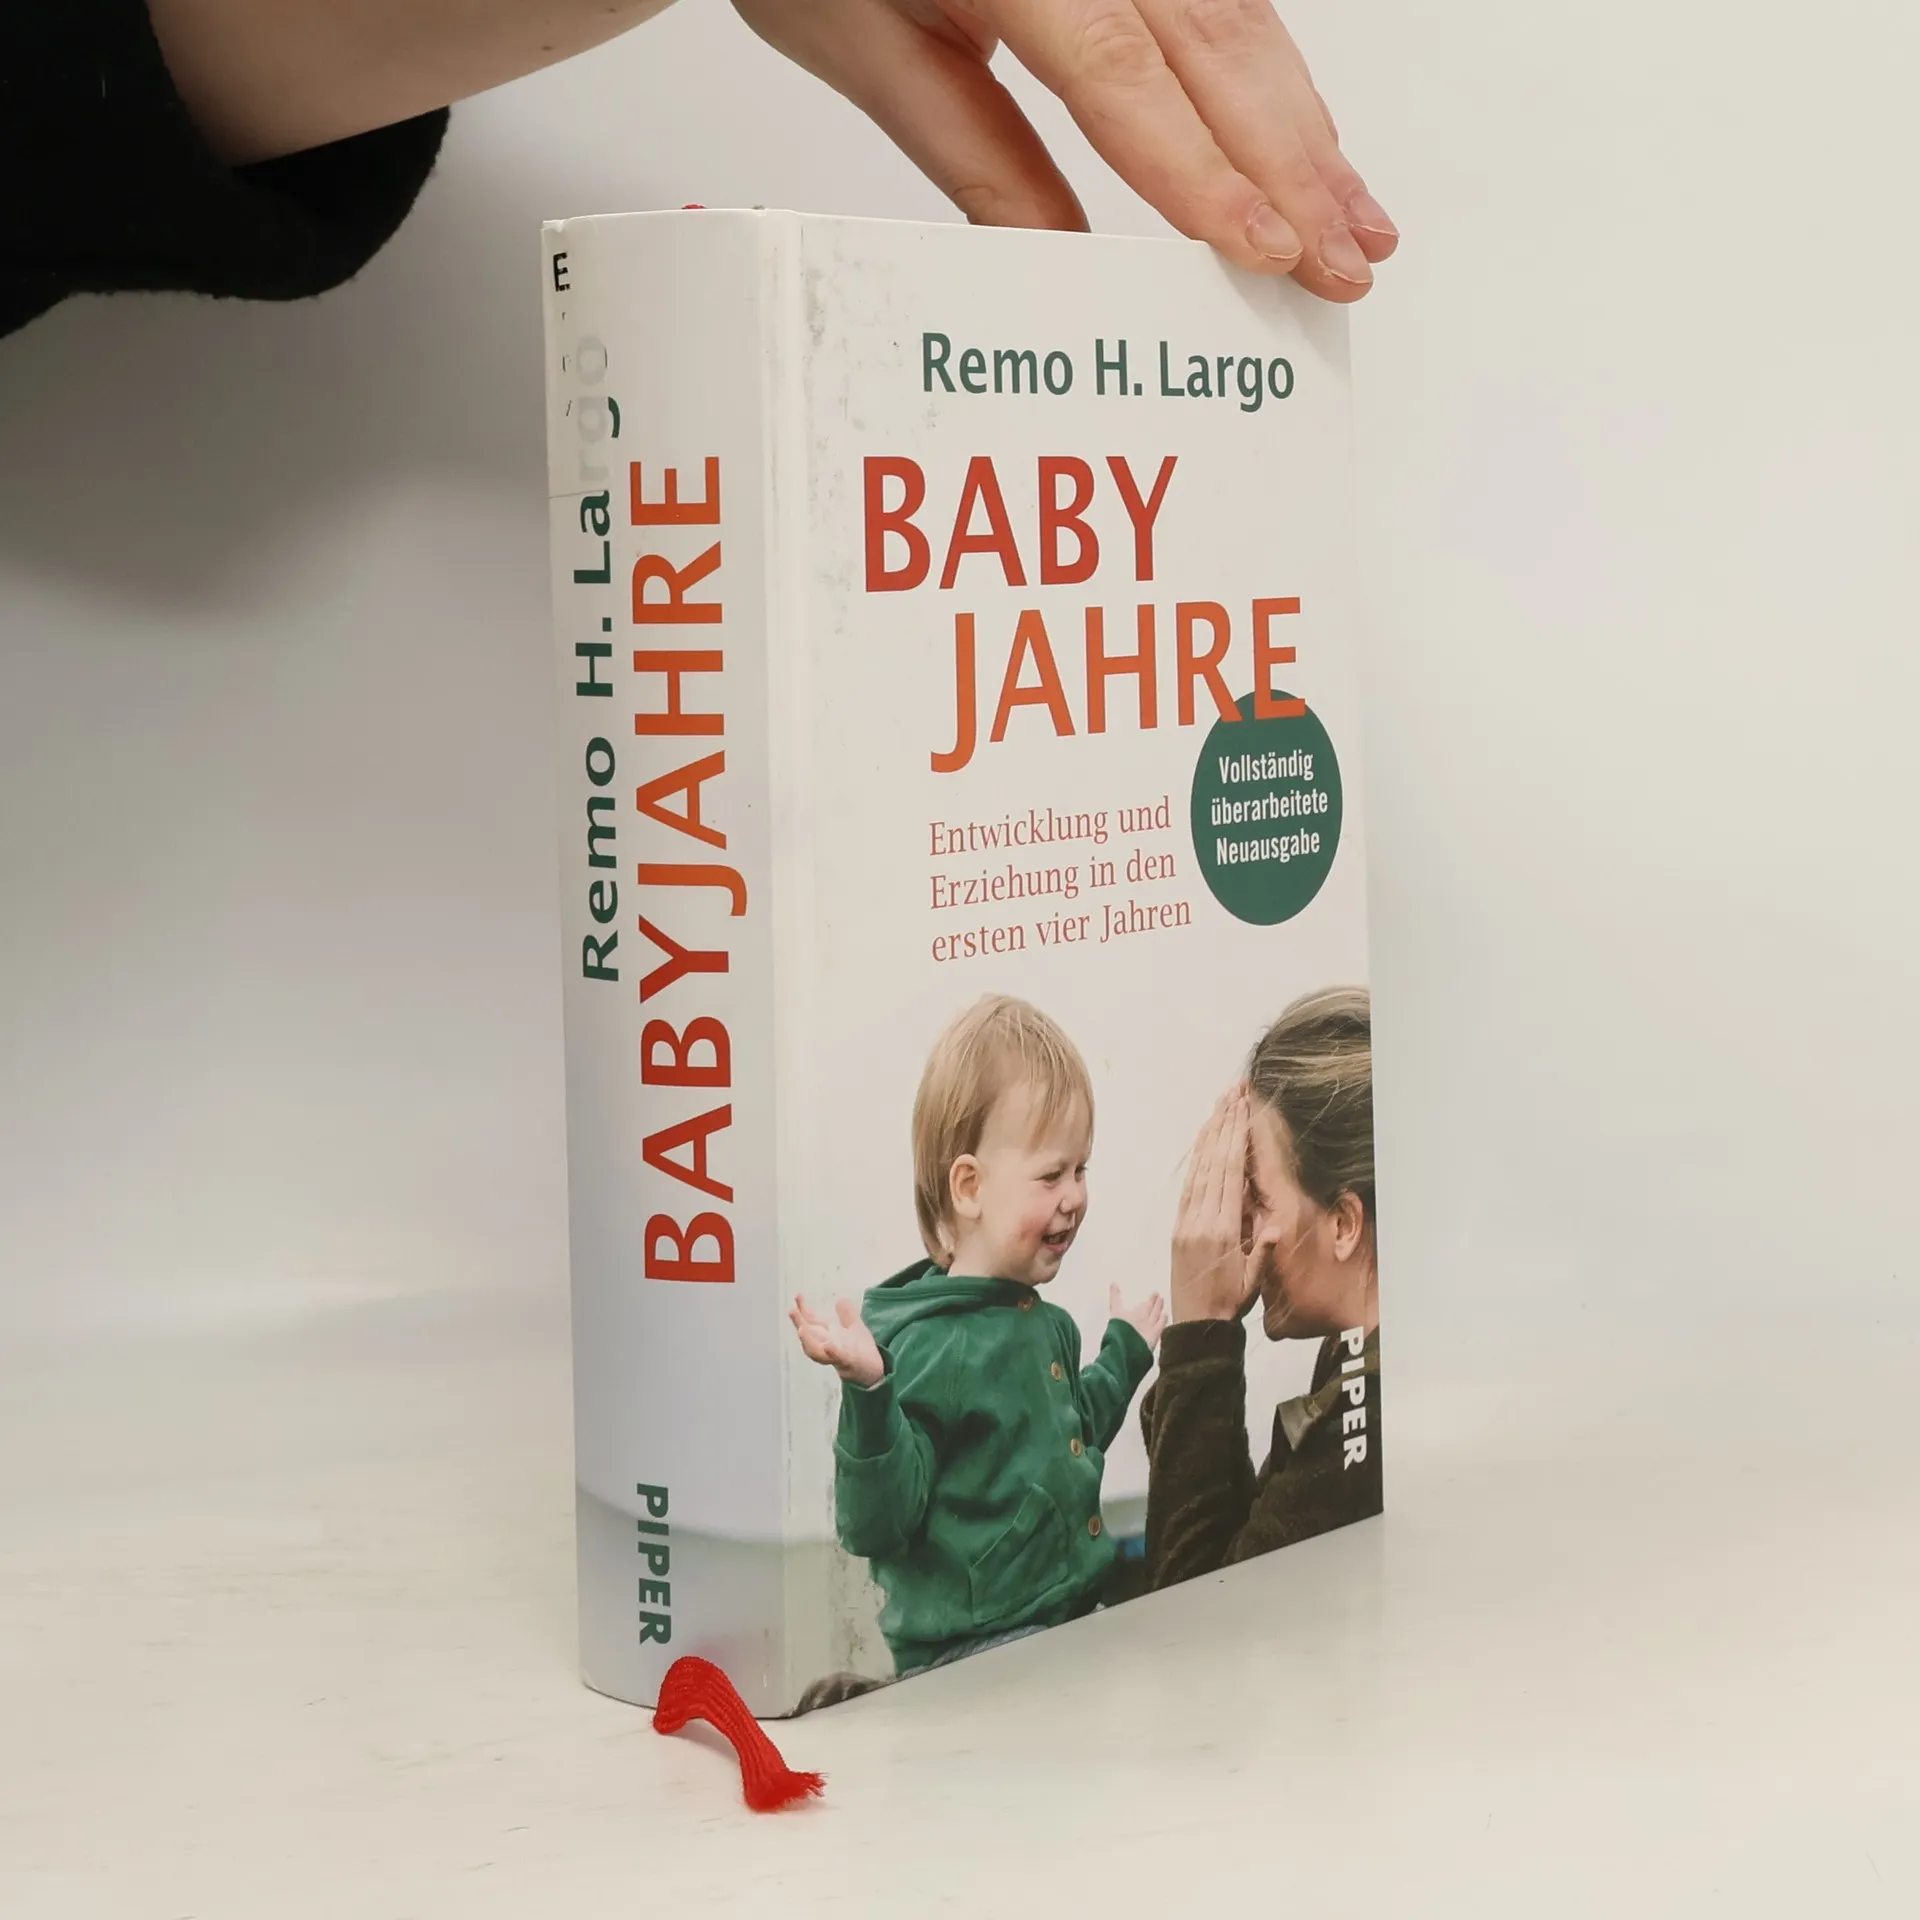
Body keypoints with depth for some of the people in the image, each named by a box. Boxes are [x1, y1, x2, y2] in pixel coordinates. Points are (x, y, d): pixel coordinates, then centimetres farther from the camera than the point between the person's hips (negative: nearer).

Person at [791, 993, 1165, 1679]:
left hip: (1074, 1621, 9)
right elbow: (875, 1525, -21)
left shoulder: (1050, 1325, 12)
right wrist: (865, 1394, -35)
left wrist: (1124, 1352, 42)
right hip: (968, 1654, -9)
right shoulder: (915, 1346, -15)